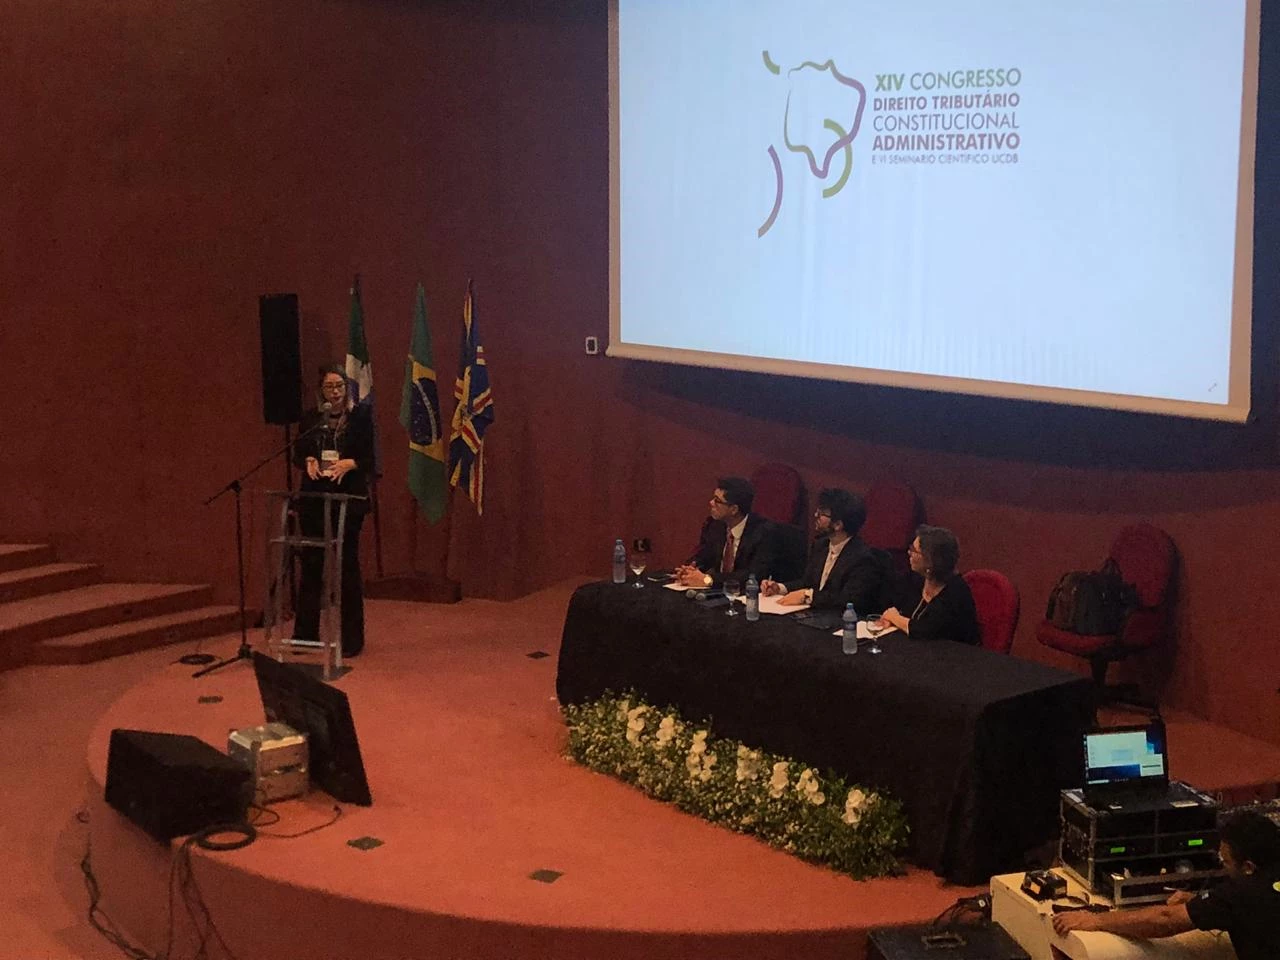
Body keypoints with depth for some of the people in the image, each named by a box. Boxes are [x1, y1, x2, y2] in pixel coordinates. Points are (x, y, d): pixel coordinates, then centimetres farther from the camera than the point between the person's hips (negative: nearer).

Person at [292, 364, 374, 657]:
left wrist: (350, 463, -19)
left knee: (347, 565, -1)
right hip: (314, 498, 3)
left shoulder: (361, 415, 1)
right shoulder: (311, 418, 10)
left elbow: (370, 458, -1)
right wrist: (309, 460, -11)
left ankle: (351, 638, 8)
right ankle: (305, 633, 14)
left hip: (348, 498, -3)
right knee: (311, 564, 4)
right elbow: (297, 453, 10)